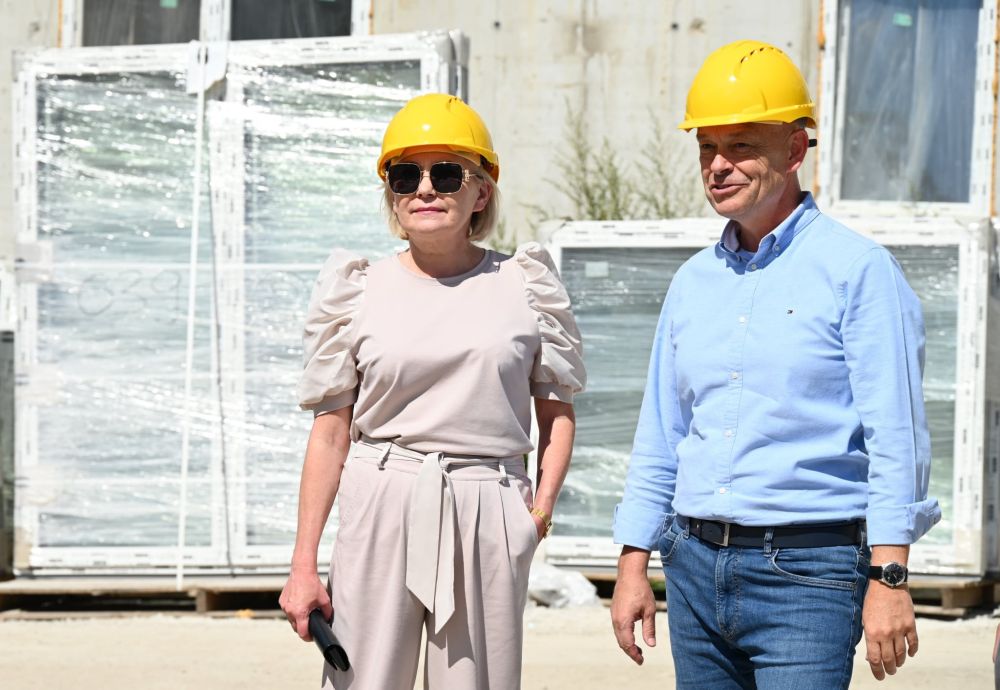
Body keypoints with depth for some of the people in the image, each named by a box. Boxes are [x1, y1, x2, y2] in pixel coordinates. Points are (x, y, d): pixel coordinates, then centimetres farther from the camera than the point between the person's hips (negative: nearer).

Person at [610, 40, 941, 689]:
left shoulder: (858, 270, -5)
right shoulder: (694, 281, 14)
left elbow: (896, 438, -9)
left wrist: (889, 578, -15)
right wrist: (633, 566, 13)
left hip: (808, 571, -6)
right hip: (695, 565, 6)